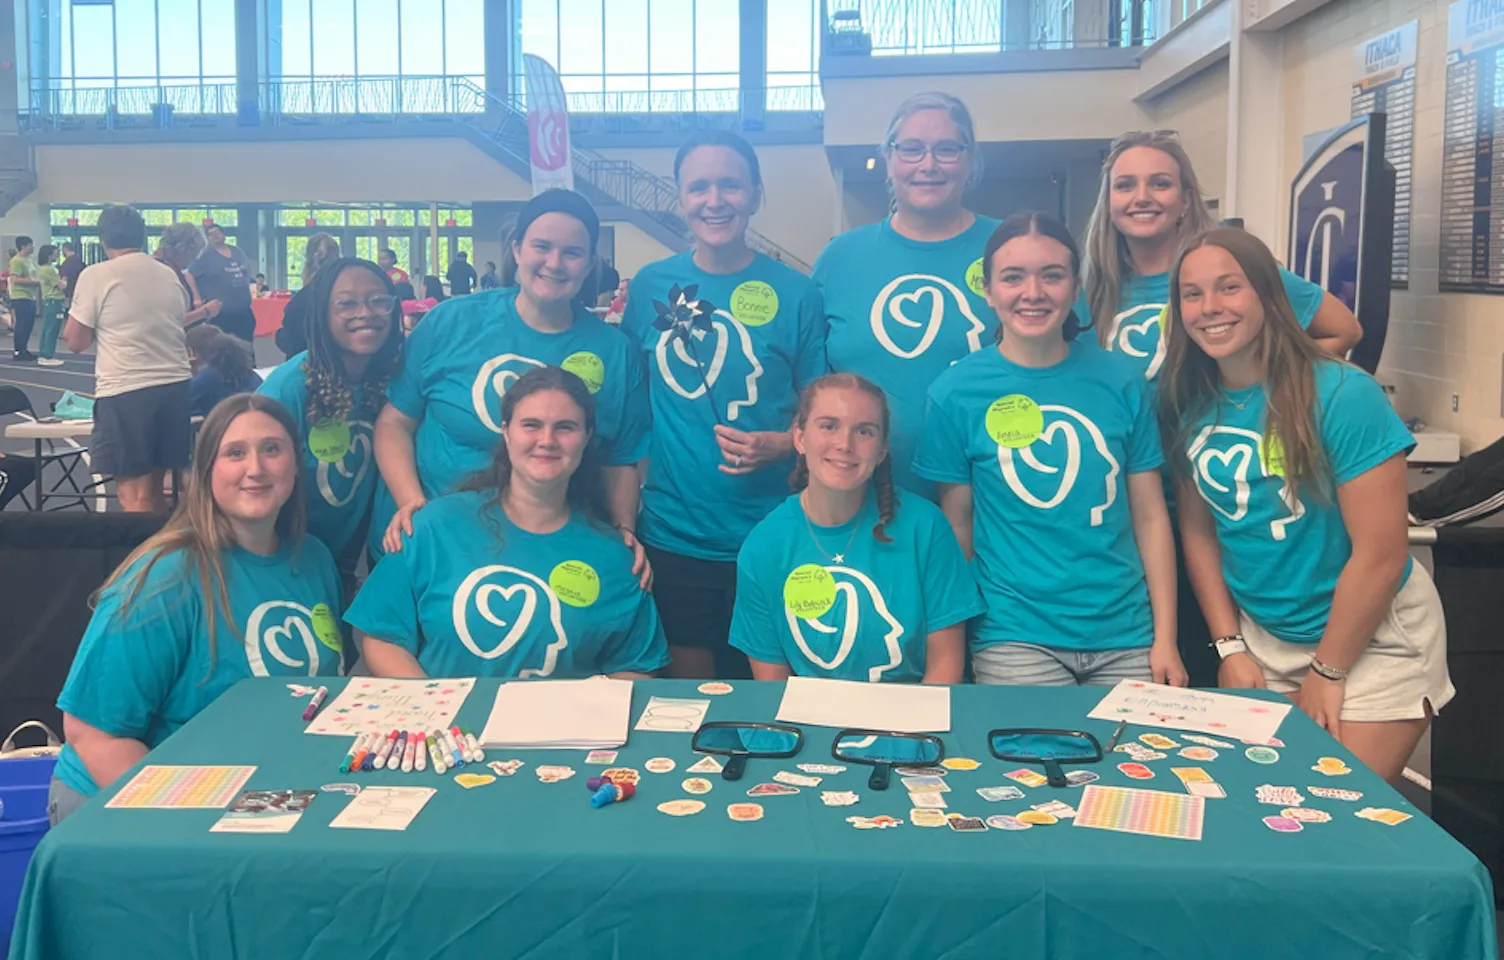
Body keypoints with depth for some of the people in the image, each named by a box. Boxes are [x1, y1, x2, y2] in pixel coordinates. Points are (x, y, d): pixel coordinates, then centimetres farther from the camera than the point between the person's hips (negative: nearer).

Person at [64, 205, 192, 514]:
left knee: (134, 494, -3)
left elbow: (76, 341, -1)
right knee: (153, 488, 17)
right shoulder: (170, 275, 12)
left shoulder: (96, 275, -4)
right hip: (175, 386, 6)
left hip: (125, 392, -6)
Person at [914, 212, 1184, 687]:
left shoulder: (1122, 382, 0)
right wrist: (954, 646, 0)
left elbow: (1150, 517, 4)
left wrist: (1166, 638, 0)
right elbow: (956, 528, 1)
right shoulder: (955, 392, -4)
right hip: (1015, 637, -2)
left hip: (1127, 636, 2)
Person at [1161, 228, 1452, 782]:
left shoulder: (1341, 394, -20)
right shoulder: (1190, 405, -4)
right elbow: (1199, 532, 3)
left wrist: (1327, 673, -14)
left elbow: (1381, 554, -20)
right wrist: (1230, 647, -2)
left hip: (1370, 639, -5)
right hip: (1259, 635, 5)